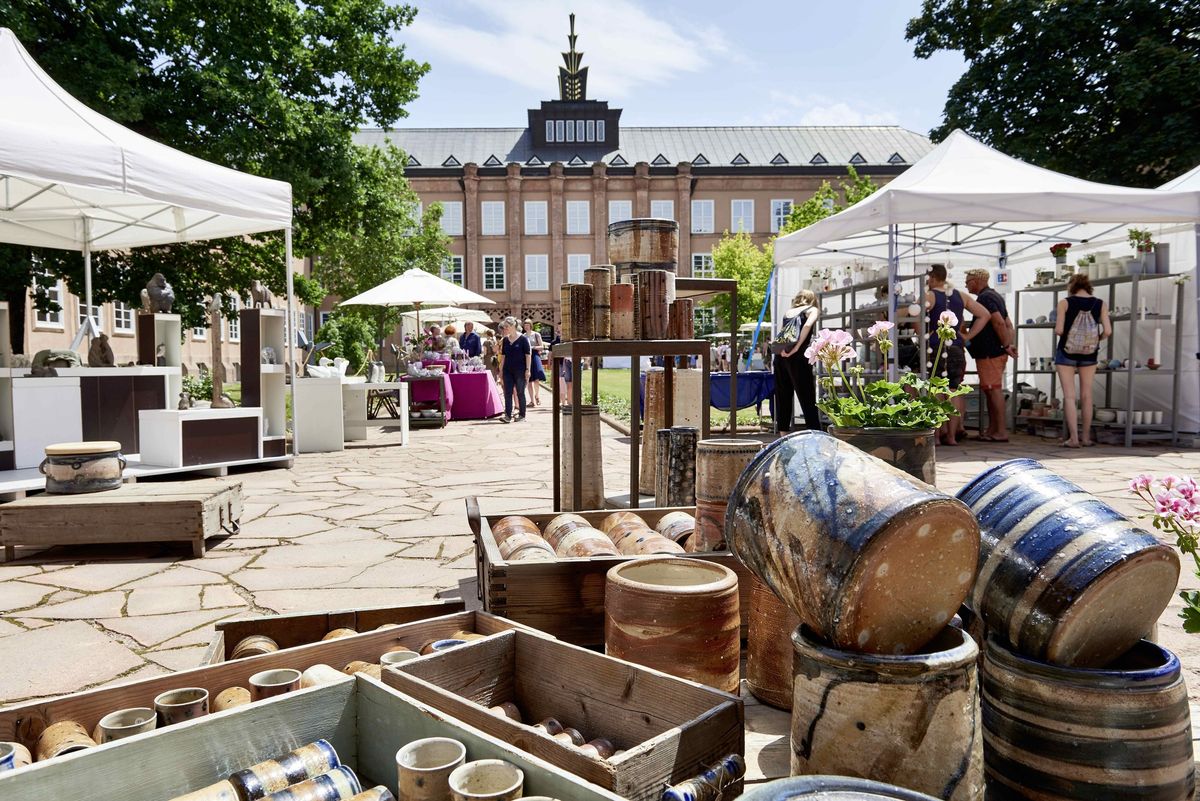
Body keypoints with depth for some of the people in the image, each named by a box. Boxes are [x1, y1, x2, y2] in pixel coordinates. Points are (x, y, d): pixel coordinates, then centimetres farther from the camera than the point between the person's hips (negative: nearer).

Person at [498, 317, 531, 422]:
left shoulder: (522, 339, -6)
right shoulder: (505, 340, 9)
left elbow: (528, 355, -7)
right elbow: (503, 355, 14)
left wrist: (527, 369, -12)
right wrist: (501, 369, 9)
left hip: (520, 370, -5)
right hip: (508, 370, 5)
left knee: (520, 392, 3)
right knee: (507, 393, -1)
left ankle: (522, 415, 12)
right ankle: (508, 415, -3)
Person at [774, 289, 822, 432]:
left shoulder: (788, 312, 22)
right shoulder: (812, 310, 8)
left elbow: (781, 333, 13)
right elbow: (807, 325, -12)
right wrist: (796, 347, -11)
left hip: (780, 357, 5)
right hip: (798, 357, -5)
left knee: (783, 397, 9)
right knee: (807, 399, -3)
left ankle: (784, 435, 11)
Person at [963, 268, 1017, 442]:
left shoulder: (985, 297, -13)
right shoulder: (994, 296, 20)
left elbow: (999, 322, -24)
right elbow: (1008, 324, 18)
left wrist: (1006, 345, -16)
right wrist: (1008, 344, 7)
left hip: (989, 354, -11)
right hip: (995, 352, 11)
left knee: (994, 390, -8)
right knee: (990, 390, 14)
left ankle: (1001, 431, -6)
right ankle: (992, 430, 19)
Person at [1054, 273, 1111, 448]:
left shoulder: (1065, 302, -8)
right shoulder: (1100, 304, -1)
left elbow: (1058, 330, -14)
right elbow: (1107, 331, -8)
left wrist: (1068, 335, 8)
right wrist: (1096, 340, 11)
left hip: (1067, 352, -3)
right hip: (1089, 354, 3)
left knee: (1069, 396, 1)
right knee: (1086, 396, 12)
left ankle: (1073, 438, -4)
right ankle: (1086, 438, 19)